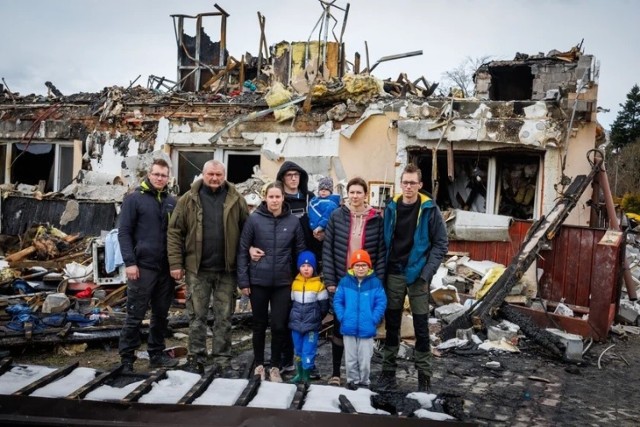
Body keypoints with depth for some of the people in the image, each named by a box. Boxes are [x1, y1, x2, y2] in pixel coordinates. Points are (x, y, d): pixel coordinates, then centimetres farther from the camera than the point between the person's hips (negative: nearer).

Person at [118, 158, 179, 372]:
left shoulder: (172, 201, 12)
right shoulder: (134, 199, -2)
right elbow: (124, 232, -6)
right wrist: (129, 262, -14)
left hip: (166, 268, 5)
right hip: (143, 266, -5)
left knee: (161, 314, 12)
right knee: (135, 315, 1)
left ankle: (156, 354, 24)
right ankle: (127, 358, 11)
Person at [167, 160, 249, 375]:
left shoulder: (236, 200, 2)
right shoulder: (189, 200, 1)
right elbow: (174, 232, 1)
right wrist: (176, 263, -5)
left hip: (227, 270, 0)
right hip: (197, 269, 0)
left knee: (224, 318, 9)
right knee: (197, 317, 9)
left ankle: (222, 362, 19)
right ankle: (196, 359, 21)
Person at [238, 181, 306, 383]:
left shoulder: (293, 221, -1)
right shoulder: (254, 219, -5)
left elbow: (300, 252, 6)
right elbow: (242, 250, -3)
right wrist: (243, 280, -6)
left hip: (283, 282, 1)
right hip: (258, 281, -1)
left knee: (279, 326, 5)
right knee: (259, 324, 11)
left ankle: (275, 367, 21)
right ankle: (259, 365, 27)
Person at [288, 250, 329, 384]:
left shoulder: (319, 284, -7)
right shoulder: (295, 283, 4)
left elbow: (324, 306, -3)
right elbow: (292, 303, 13)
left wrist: (316, 318, 3)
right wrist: (294, 317, 8)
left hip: (311, 326, -4)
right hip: (296, 324, 4)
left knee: (308, 353, -3)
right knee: (297, 351, 16)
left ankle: (306, 377, 10)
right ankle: (299, 374, 30)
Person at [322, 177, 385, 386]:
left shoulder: (376, 219, 0)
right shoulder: (337, 216, -1)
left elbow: (381, 252, 1)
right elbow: (327, 249, -2)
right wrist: (329, 280, -6)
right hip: (341, 281, 0)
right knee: (339, 326, 7)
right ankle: (335, 373, 19)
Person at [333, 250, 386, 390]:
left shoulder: (375, 283, -6)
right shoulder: (345, 281, -3)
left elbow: (381, 303, -5)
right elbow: (337, 301, 1)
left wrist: (373, 320, -12)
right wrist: (342, 317, -8)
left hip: (367, 328, -1)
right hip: (349, 328, 1)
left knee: (365, 360, 9)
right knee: (350, 359, 13)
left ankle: (364, 382, 29)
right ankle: (353, 380, 32)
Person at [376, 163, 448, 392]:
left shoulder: (429, 209, -6)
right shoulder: (391, 207, 3)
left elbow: (441, 243, -5)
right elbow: (385, 240, 6)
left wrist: (427, 272, -13)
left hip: (418, 275, -3)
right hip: (393, 274, 3)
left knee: (421, 326, 5)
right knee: (392, 324, 11)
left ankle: (424, 375, 17)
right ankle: (388, 371, 23)